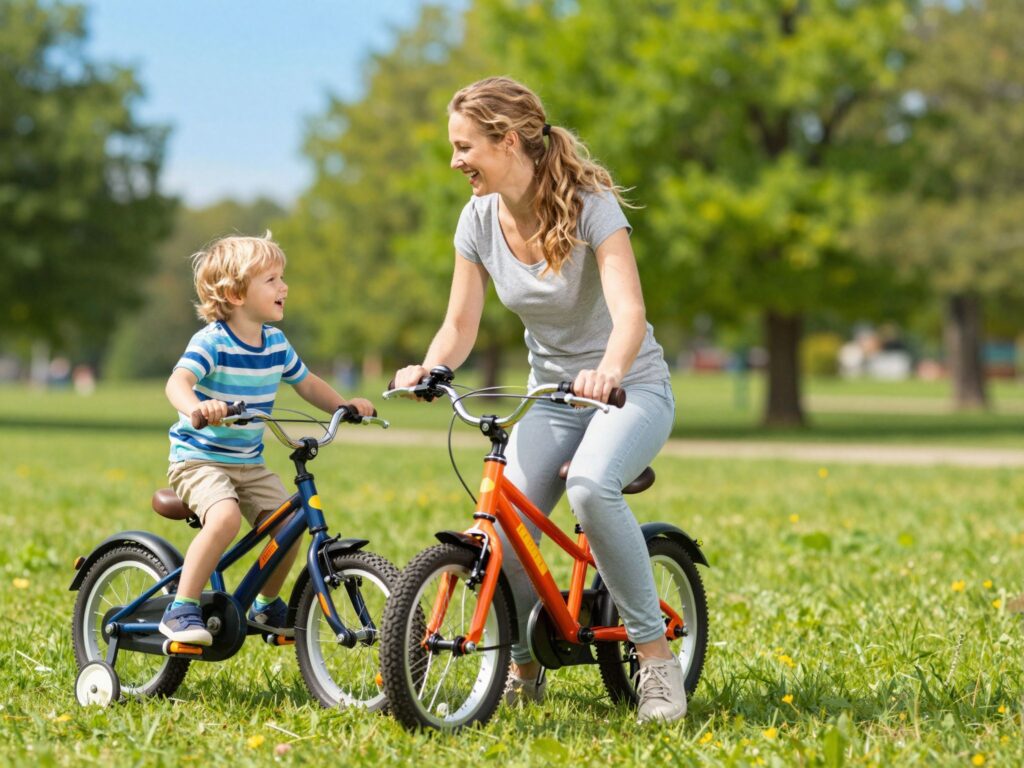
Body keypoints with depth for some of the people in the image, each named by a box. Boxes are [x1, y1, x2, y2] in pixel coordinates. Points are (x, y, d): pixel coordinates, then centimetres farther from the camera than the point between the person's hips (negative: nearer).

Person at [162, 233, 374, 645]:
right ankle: (180, 611, -22)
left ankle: (267, 604, 20)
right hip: (199, 458, -7)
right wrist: (196, 407, -55)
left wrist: (343, 404, 4)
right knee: (224, 518, -32)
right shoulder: (212, 341, -17)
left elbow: (306, 382, 20)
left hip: (249, 464, 7)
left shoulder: (276, 344, 4)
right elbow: (177, 381, -33)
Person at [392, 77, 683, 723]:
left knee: (590, 486, -37)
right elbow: (460, 326, -3)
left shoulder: (590, 205, -20)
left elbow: (628, 311, -33)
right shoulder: (480, 220, -4)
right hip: (550, 395, 5)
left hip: (631, 388, -5)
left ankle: (657, 657, -22)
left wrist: (609, 371, -54)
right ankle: (524, 667, 13)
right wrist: (427, 370, -26)